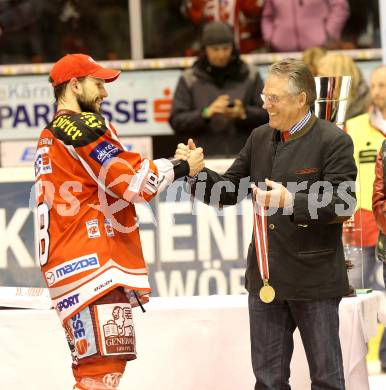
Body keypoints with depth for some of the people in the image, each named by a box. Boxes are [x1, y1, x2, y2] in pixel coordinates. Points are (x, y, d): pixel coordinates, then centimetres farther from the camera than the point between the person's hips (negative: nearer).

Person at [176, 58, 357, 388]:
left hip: (313, 278, -6)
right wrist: (195, 172, -4)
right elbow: (229, 191, 13)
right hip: (266, 276, 6)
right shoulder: (260, 138, 10)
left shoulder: (333, 142, -9)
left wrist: (291, 202, -29)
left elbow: (342, 206, -16)